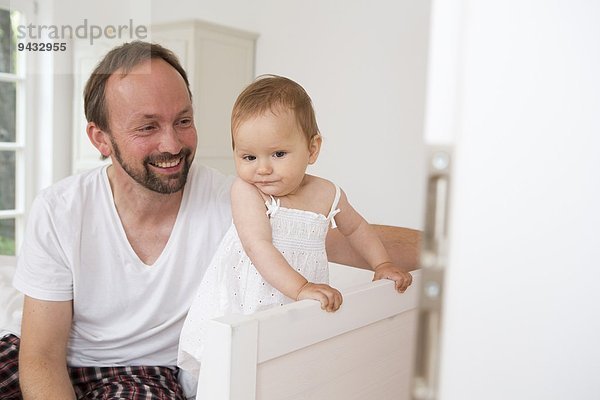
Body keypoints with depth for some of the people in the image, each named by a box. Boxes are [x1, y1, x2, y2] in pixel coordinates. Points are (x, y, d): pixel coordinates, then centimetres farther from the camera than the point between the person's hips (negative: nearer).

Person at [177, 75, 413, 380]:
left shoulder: (328, 195, 0)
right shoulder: (245, 190, -13)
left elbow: (356, 228, 20)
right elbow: (258, 246, -25)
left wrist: (382, 264, 11)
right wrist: (300, 288, -33)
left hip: (297, 320, 3)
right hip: (237, 313, -3)